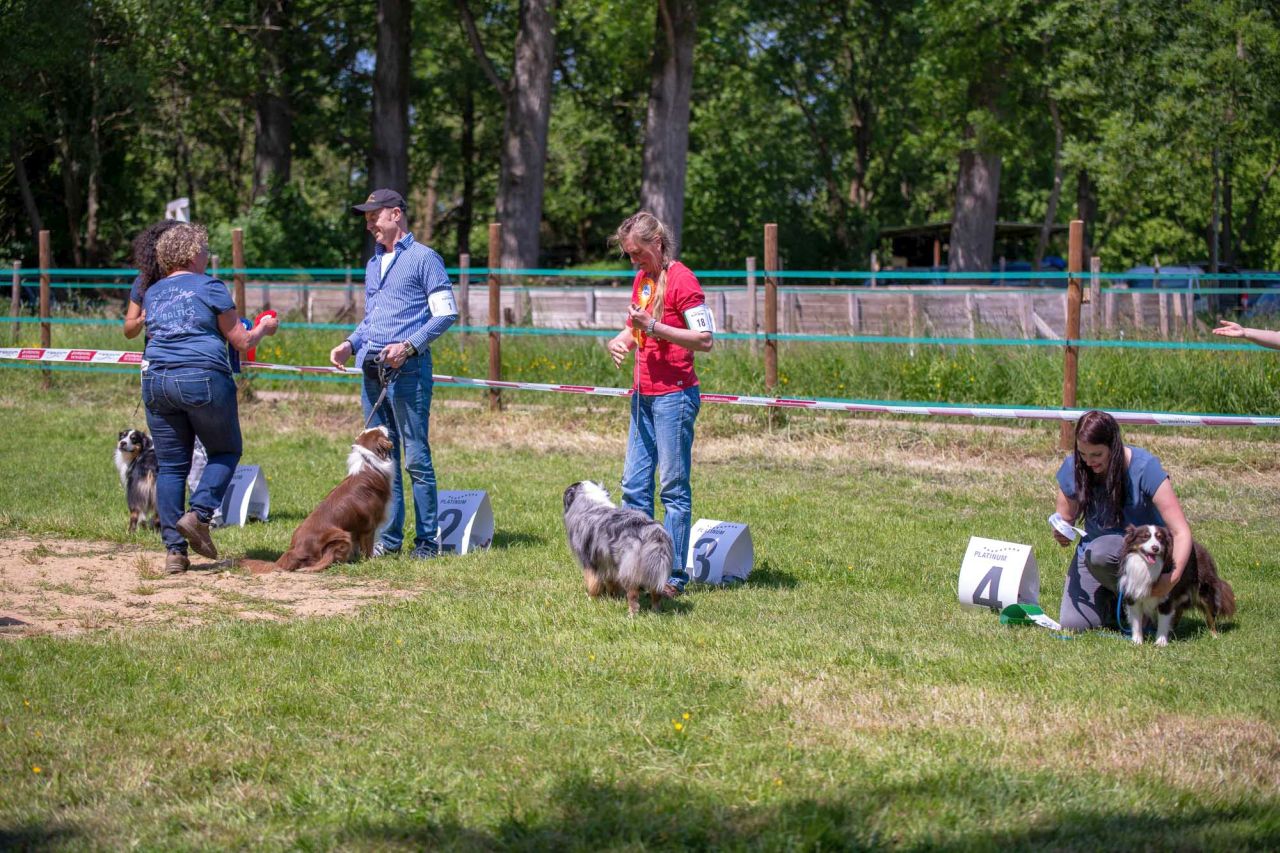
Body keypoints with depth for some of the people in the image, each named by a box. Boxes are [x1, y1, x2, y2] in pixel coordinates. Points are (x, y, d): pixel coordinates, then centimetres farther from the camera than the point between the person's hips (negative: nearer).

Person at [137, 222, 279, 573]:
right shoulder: (209, 287, 1)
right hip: (204, 379, -5)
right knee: (226, 451, 14)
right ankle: (198, 515, -7)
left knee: (171, 466, 6)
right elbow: (241, 341, 4)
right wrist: (263, 329, 23)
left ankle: (175, 551, 2)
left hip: (156, 380, 5)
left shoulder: (151, 293, 17)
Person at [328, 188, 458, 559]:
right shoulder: (374, 263, 20)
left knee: (416, 458, -6)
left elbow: (446, 313, -8)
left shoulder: (423, 258, -4)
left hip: (408, 371, -8)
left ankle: (427, 539, -1)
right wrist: (350, 343, 9)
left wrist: (409, 346, -17)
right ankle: (388, 538, 13)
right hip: (373, 372, 8)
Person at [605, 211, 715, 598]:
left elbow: (705, 340, -16)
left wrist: (653, 327, -21)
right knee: (634, 486, 8)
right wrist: (619, 341, 3)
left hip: (674, 395, -9)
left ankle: (674, 577, -3)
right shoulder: (641, 279, 15)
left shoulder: (681, 279, -11)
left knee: (673, 487, -5)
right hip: (643, 395, 9)